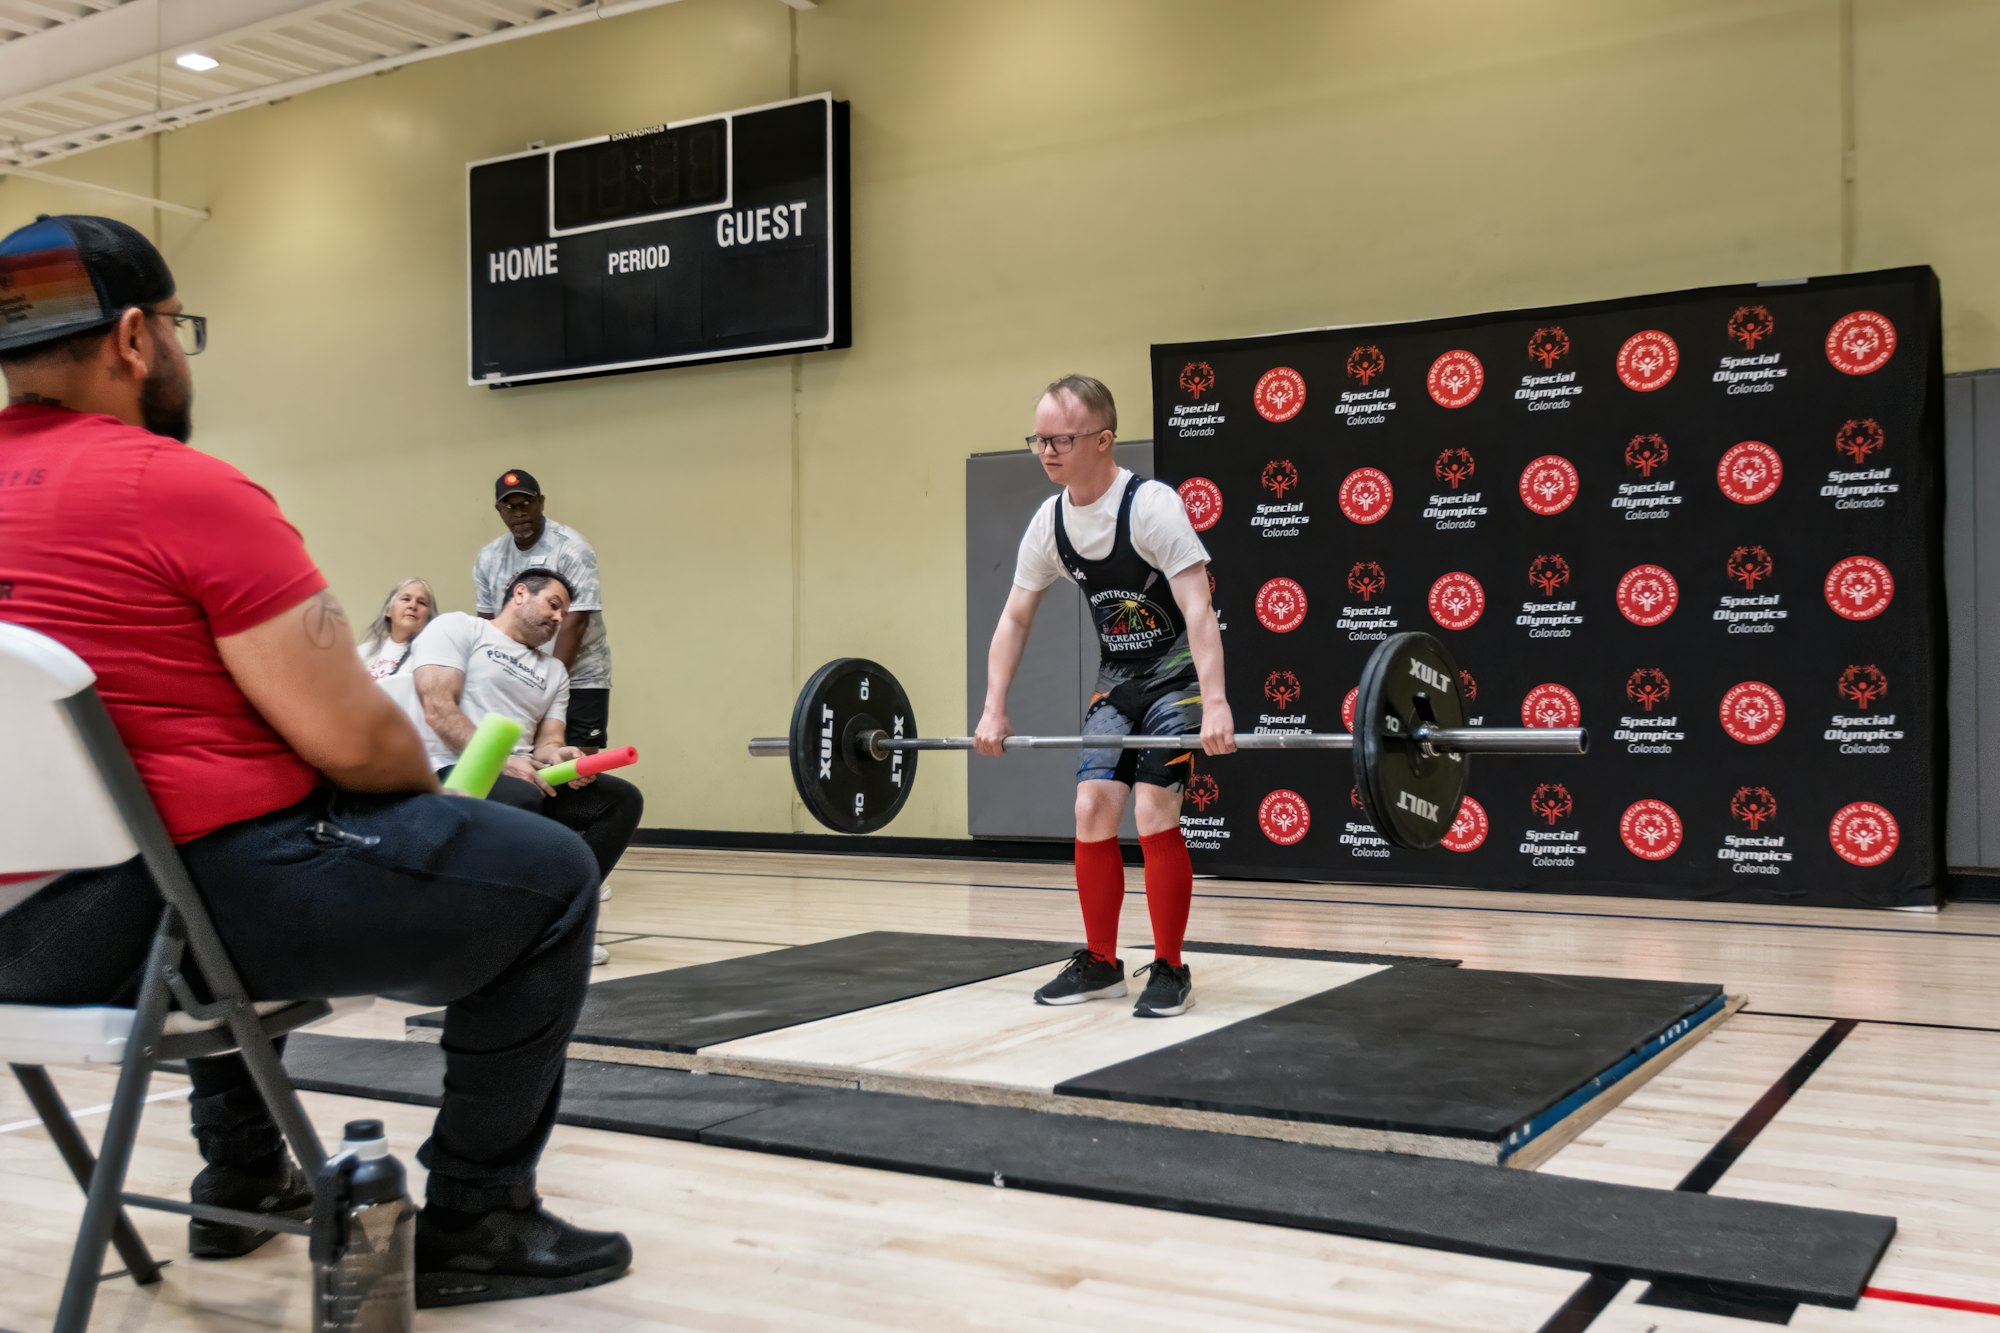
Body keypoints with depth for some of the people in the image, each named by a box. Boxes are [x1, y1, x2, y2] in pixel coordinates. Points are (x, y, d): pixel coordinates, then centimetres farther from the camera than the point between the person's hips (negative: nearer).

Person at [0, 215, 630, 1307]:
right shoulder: (184, 489, -14)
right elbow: (356, 744, -16)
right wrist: (432, 790, 7)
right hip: (191, 900, -9)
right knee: (546, 876, 4)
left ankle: (241, 1177, 41)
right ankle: (472, 1223, 11)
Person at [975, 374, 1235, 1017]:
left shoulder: (1151, 506, -23)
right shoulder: (1049, 523, -4)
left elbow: (1198, 610, -30)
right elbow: (1014, 619, 5)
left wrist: (1215, 705, -40)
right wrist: (993, 710, -2)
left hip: (1177, 673, -6)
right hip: (1115, 680, 6)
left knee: (1153, 813, -14)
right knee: (1092, 809, -2)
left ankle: (1170, 970, -1)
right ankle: (1100, 963, 12)